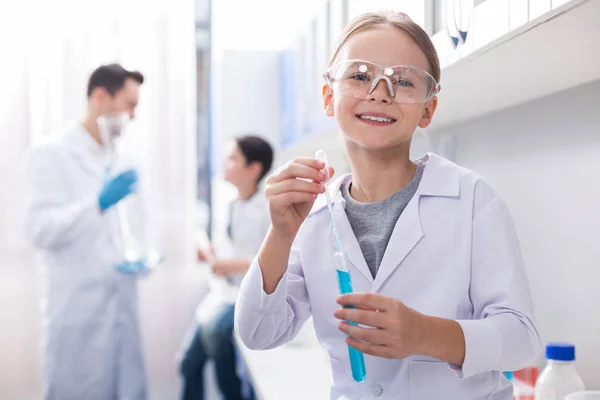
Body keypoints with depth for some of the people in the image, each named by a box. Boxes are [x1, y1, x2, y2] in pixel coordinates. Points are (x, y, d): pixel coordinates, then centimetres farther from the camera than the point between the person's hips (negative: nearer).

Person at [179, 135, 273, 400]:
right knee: (189, 362, 3)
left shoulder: (270, 209, -15)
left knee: (214, 327, -33)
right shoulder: (232, 207, 9)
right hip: (225, 290, 8)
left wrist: (235, 265, -25)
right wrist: (213, 258, -1)